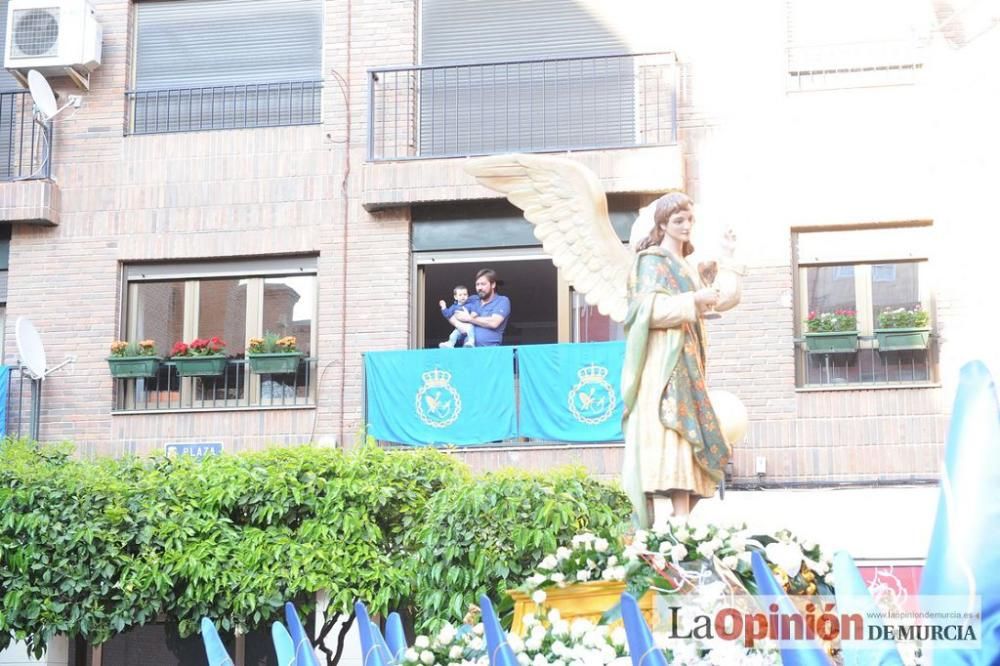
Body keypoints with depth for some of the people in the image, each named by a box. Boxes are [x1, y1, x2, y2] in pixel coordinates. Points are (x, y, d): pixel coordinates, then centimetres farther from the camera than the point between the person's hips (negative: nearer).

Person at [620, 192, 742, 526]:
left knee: (683, 442, 2)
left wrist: (727, 257, 20)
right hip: (663, 361, -9)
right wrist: (694, 299, -19)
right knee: (665, 443, -16)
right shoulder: (651, 261, -1)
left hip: (686, 362, 9)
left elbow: (724, 299, 21)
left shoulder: (685, 266, 24)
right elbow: (650, 308, -14)